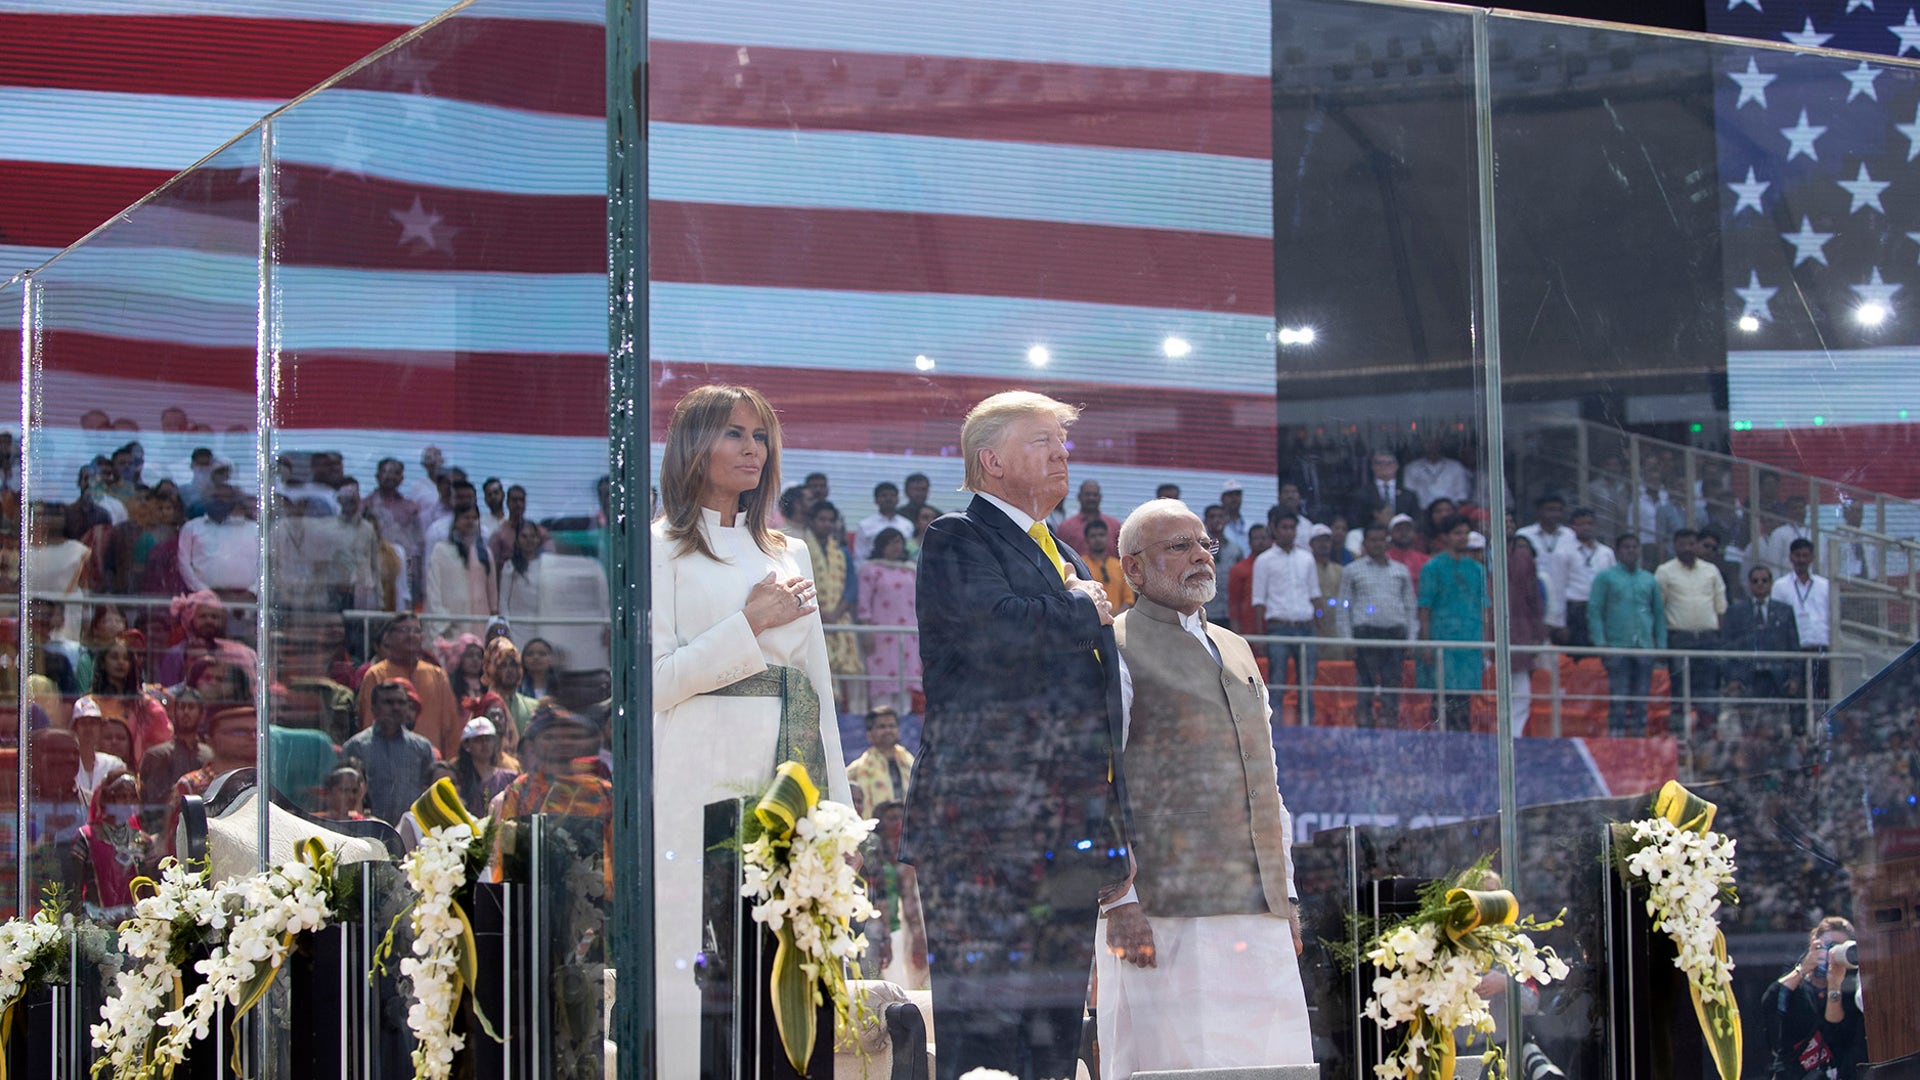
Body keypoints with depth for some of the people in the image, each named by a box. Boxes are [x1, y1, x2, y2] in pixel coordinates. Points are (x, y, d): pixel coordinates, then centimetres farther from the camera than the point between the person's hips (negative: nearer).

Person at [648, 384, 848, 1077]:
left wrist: (837, 802, 13)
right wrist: (750, 624, -8)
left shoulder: (789, 554, 21)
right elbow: (653, 682, -7)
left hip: (793, 779, 5)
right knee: (703, 960, -9)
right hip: (706, 782, -5)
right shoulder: (662, 548, 3)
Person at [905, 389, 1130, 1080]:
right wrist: (1085, 611, -2)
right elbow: (1004, 628, -22)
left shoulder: (1064, 557, 25)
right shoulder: (956, 542, -1)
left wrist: (1114, 829, 18)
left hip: (1071, 834, 8)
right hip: (987, 827, -8)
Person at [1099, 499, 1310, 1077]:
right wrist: (1119, 901, -16)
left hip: (1261, 920, 7)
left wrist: (1288, 897, 18)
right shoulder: (1115, 651, 0)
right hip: (1167, 919, -7)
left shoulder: (1235, 650, 24)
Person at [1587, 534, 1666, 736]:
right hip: (1617, 648, -4)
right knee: (1619, 698, -9)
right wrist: (1600, 642, -10)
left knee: (1641, 699, 4)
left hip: (1645, 649, 4)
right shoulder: (1605, 577, 5)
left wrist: (1661, 644, 9)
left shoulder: (1649, 580, 17)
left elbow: (1659, 613, 19)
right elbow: (1594, 611, 0)